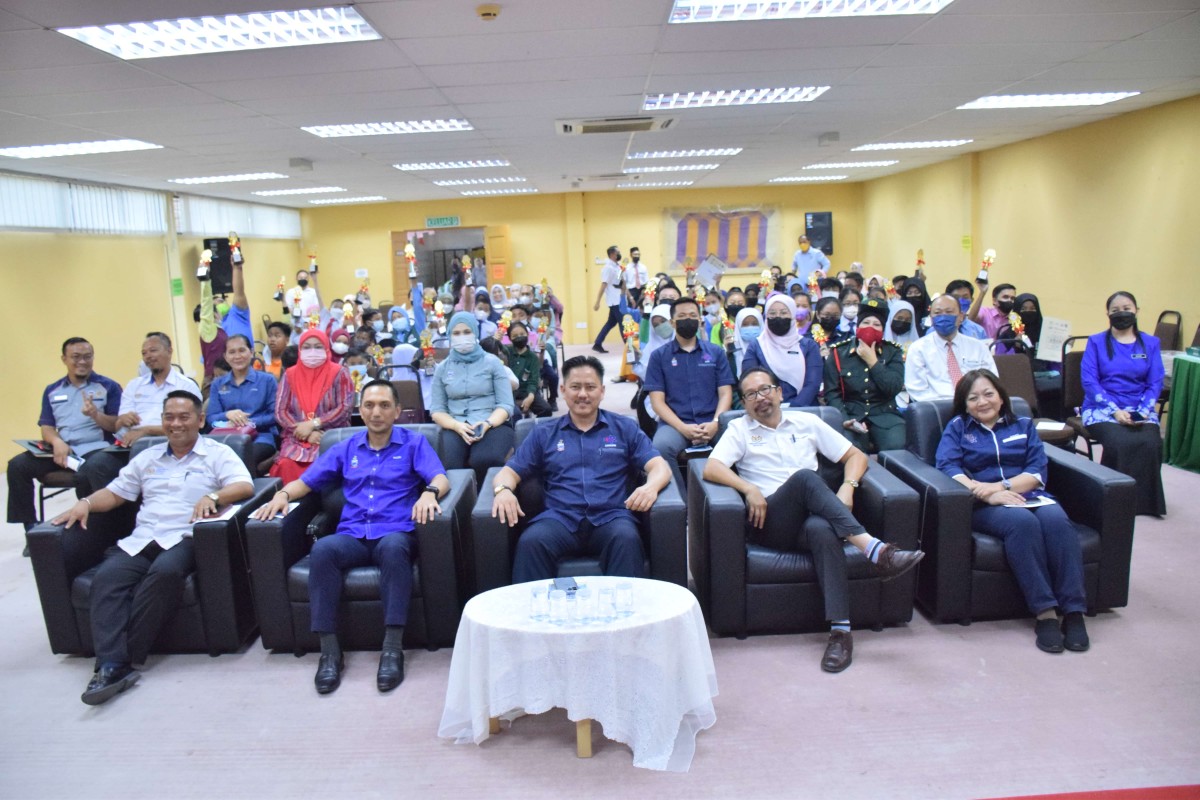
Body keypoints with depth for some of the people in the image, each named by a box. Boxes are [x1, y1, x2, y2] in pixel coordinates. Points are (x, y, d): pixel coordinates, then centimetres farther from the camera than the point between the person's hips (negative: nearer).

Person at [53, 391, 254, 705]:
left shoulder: (217, 454, 10)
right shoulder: (147, 457, 27)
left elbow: (245, 486, -5)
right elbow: (115, 492, 27)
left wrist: (213, 496, -24)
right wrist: (86, 503, 5)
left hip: (185, 538, -4)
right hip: (140, 540, 5)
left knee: (165, 572, -36)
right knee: (107, 578, -26)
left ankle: (122, 658, -28)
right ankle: (112, 664, -33)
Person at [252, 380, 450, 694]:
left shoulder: (414, 443, 11)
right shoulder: (346, 448, 21)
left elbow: (440, 478, -3)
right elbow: (306, 481, 21)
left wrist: (430, 492, -27)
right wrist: (282, 494, -1)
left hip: (395, 533, -2)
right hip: (352, 535, 3)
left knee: (393, 547, -38)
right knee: (322, 549, -31)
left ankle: (393, 647, -35)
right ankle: (329, 649, -27)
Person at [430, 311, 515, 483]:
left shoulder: (492, 362, 7)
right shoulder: (442, 368, 14)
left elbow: (506, 405, 2)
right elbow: (436, 409, 9)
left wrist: (487, 423, -18)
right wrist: (458, 426, -12)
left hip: (493, 425, -1)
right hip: (455, 427, 1)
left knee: (483, 461, -34)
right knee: (451, 465, -33)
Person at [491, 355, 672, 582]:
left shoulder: (625, 428, 17)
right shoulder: (544, 434, 20)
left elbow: (659, 466, 8)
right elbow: (510, 472, 16)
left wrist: (651, 487, -17)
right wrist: (503, 490, -11)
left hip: (610, 517, 0)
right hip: (560, 518, 1)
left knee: (627, 539, -35)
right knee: (530, 542, -32)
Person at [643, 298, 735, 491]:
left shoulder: (716, 352, 14)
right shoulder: (659, 356, 9)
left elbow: (725, 394, 8)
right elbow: (657, 400, 1)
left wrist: (715, 423, -12)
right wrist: (683, 428, -14)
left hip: (712, 422, 1)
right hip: (675, 423, -1)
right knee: (661, 448, -34)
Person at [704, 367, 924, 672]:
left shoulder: (806, 422, 21)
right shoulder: (739, 429, 15)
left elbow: (857, 455, 19)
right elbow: (711, 468, -1)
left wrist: (847, 486, -2)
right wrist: (749, 489, -16)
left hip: (810, 517, 2)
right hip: (772, 524, -1)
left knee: (821, 528, -37)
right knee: (805, 477, -32)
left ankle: (841, 630, -40)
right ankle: (873, 548, -41)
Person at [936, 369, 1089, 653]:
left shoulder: (1024, 426, 24)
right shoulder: (957, 427, 18)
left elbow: (1037, 472, 9)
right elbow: (947, 468, -1)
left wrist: (999, 486, -10)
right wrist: (988, 494, -16)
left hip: (1029, 496, 3)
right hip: (985, 506, -2)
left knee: (1056, 519, -32)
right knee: (1022, 521, -35)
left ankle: (1074, 611, -32)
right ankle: (1044, 612, -37)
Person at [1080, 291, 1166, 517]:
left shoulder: (1151, 343, 14)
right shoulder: (1096, 342, 8)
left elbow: (1155, 383, 6)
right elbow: (1089, 381, -3)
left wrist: (1143, 411, -12)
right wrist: (1115, 410, -15)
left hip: (1140, 411, 2)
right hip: (1102, 409, -2)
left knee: (1151, 444, -29)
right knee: (1119, 443, -33)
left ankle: (1145, 501, -13)